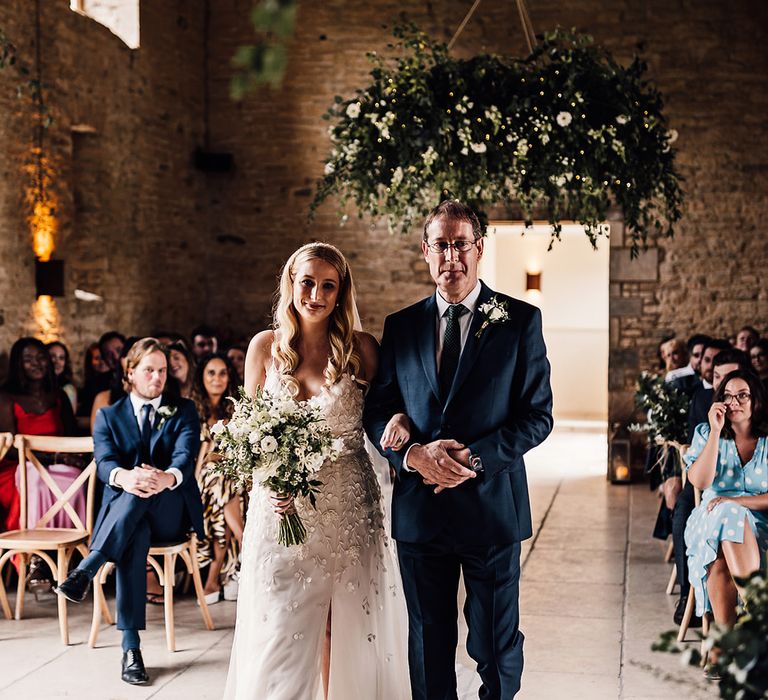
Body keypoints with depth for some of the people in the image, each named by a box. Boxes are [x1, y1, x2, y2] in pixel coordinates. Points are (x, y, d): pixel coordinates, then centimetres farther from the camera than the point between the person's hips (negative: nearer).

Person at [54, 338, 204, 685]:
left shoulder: (183, 410, 9)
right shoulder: (108, 416, 11)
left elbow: (185, 456, -11)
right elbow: (104, 462, -8)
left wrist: (167, 478, -38)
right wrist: (125, 477, -36)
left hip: (171, 512, 0)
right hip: (122, 511, 0)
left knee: (145, 489, -37)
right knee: (136, 537, -38)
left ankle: (87, 569, -41)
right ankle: (131, 647, -41)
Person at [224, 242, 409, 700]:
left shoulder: (361, 349, -1)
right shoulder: (265, 347, 3)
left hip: (348, 508, -1)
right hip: (281, 507, 1)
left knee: (348, 630, 7)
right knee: (280, 634, 3)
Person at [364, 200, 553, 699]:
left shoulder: (521, 320, -1)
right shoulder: (401, 326, 7)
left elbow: (538, 415, -4)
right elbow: (377, 413, 6)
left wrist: (475, 457, -17)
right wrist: (414, 454, -14)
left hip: (492, 504, -2)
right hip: (419, 508, 2)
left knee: (496, 644, 10)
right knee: (428, 643, 13)